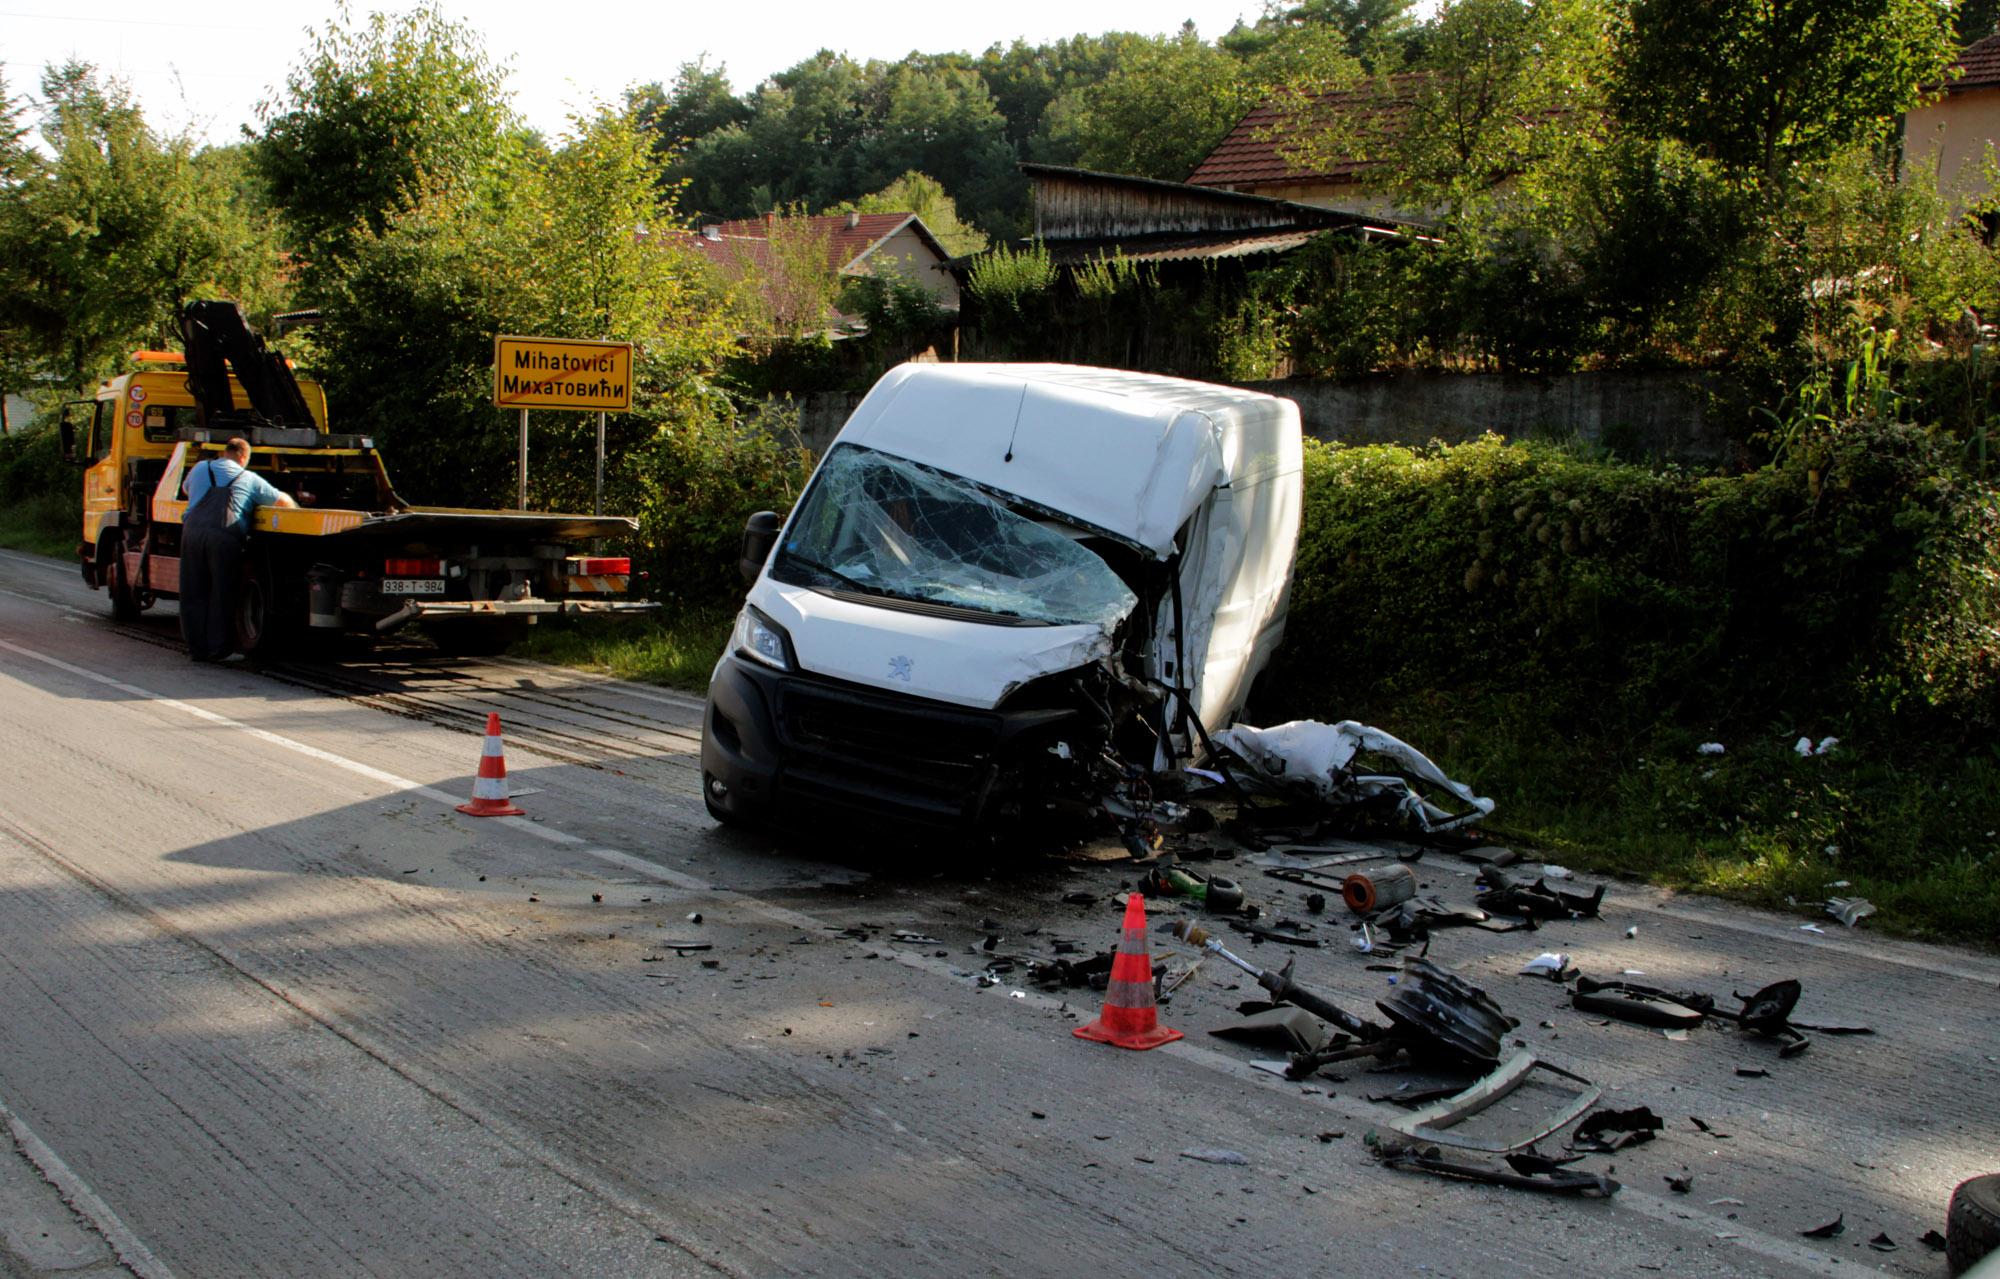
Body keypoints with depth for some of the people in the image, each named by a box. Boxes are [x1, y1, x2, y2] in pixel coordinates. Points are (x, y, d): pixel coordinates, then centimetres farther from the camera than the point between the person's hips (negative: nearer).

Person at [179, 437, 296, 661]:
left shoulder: (200, 469, 25)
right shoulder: (249, 479, 16)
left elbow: (188, 489, 46)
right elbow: (283, 501, 22)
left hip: (193, 531, 3)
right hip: (225, 536, -3)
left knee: (194, 594, 10)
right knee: (222, 596, 5)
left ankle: (198, 648, 12)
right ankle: (218, 649, 7)